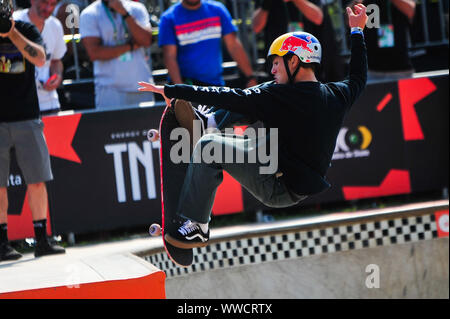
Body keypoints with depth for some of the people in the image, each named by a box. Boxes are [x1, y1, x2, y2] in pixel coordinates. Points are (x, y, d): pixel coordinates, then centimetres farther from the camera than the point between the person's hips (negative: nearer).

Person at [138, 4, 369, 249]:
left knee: (209, 146, -9)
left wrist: (171, 91, -11)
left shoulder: (279, 97, -20)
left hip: (278, 189, -8)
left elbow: (229, 98, -18)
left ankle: (197, 228, -6)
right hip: (306, 188, 8)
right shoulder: (337, 96, 0)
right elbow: (358, 78, 23)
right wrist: (357, 31, 34)